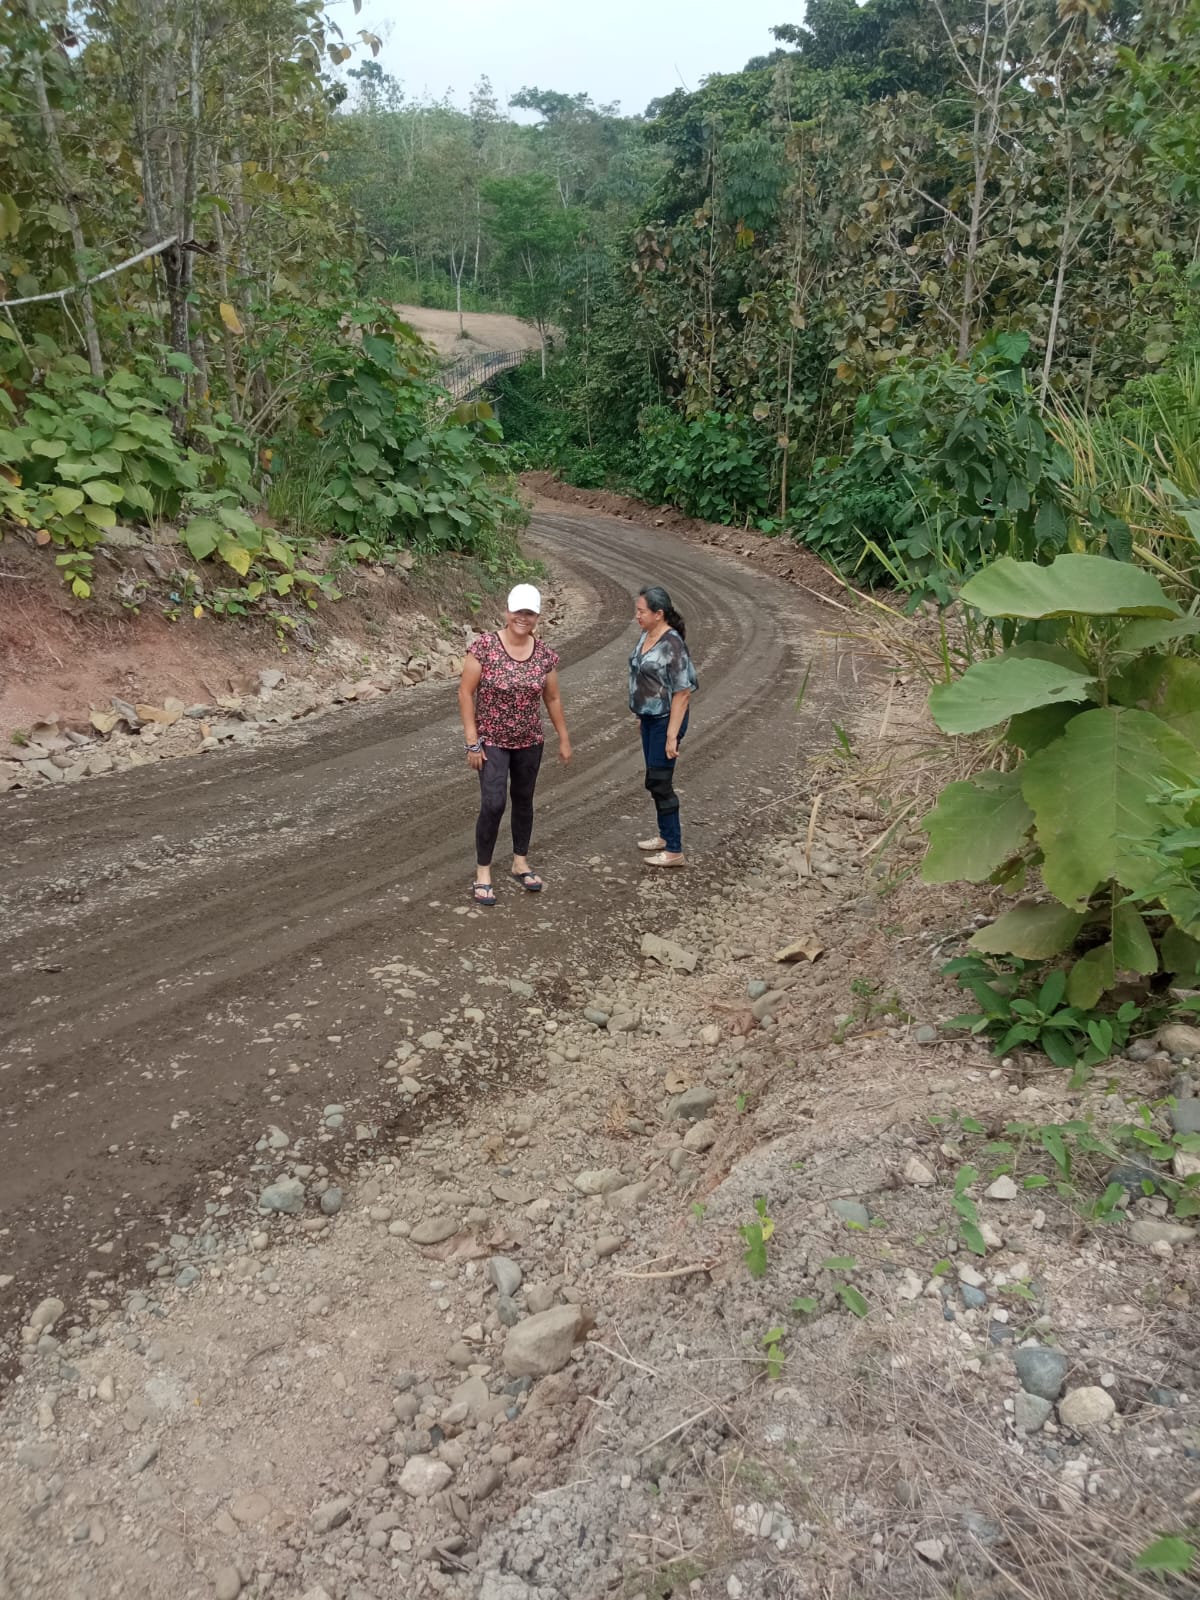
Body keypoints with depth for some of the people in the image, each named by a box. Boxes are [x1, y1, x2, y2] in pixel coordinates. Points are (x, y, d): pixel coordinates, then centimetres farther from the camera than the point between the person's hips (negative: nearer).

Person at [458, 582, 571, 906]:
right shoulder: (485, 646, -15)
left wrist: (564, 739, 11)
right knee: (493, 804, -12)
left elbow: (552, 699, 8)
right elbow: (465, 693, -12)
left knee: (524, 800, 15)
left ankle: (520, 862, 32)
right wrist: (472, 741, -15)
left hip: (530, 741, 4)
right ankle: (482, 872, 4)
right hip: (492, 741, -4)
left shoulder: (545, 654, -3)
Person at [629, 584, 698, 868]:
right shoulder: (647, 636, 3)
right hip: (649, 718, 9)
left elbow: (682, 692, -22)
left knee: (659, 782, -4)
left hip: (665, 720, -8)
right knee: (656, 780, 17)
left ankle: (674, 851, 6)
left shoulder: (672, 644, -22)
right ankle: (666, 835, 33)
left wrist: (672, 735, -22)